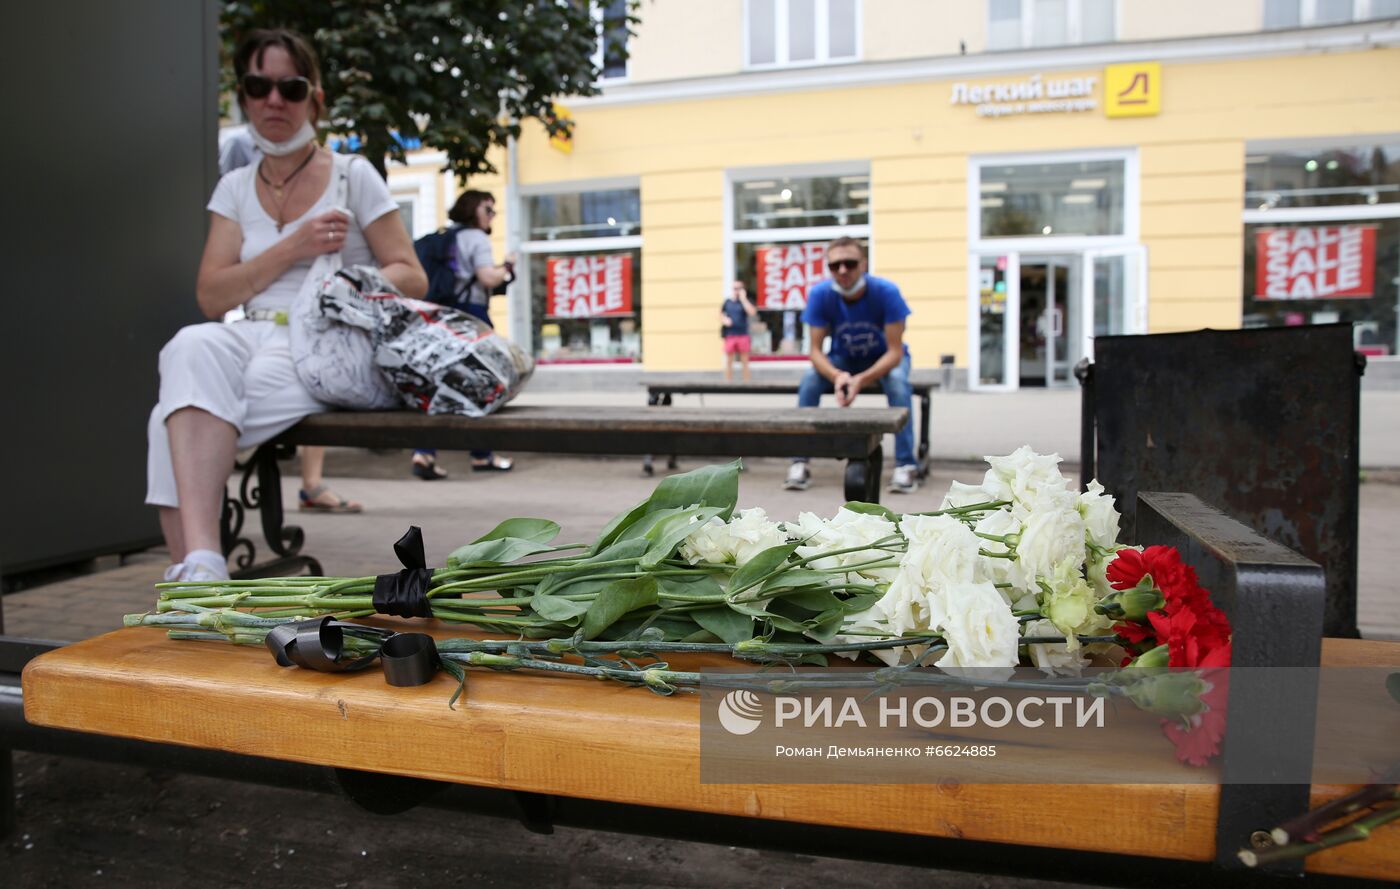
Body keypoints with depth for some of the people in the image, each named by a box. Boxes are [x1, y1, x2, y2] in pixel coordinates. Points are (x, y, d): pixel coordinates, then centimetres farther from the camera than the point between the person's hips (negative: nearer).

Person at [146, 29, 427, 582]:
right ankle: (199, 564, -40)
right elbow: (210, 298, 7)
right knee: (192, 346, -34)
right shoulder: (235, 188, 18)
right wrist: (293, 249, -6)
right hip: (254, 338, 3)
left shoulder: (354, 177, 9)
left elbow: (412, 278, 5)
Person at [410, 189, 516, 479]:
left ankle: (424, 453, -8)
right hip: (471, 314, -7)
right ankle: (481, 456, 13)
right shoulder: (477, 238, -6)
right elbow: (487, 278, -17)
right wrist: (507, 266, 2)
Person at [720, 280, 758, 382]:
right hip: (730, 335, 2)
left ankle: (747, 381, 7)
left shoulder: (745, 301, 1)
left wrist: (743, 299, -15)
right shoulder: (727, 302, 8)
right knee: (729, 360, 7)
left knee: (745, 360, 3)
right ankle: (728, 381, 14)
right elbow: (720, 313, 20)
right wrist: (723, 319, -2)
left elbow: (752, 312, -17)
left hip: (743, 335, -2)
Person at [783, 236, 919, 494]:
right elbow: (816, 350, -22)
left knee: (898, 382, -34)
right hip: (842, 358, 2)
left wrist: (861, 380, -45)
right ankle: (800, 463, -19)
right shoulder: (820, 294, -24)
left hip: (884, 357, -1)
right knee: (809, 380, -27)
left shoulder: (886, 291, -29)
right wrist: (837, 376, -44)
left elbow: (895, 351, -28)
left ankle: (905, 464, -25)